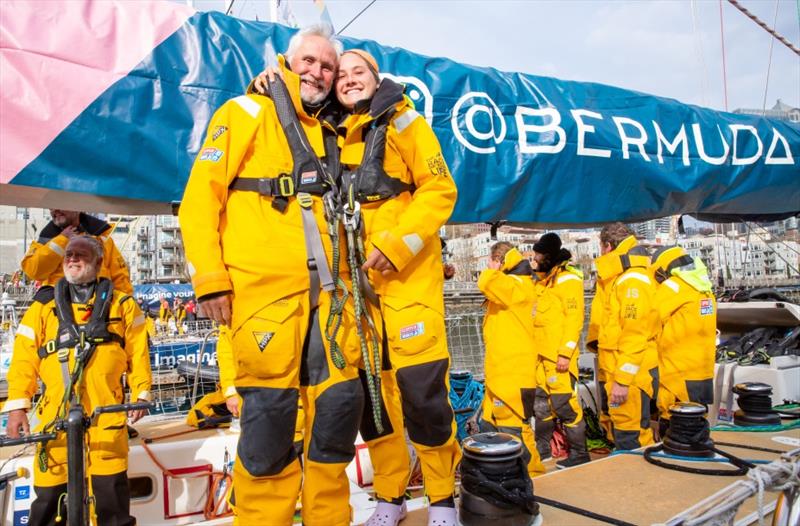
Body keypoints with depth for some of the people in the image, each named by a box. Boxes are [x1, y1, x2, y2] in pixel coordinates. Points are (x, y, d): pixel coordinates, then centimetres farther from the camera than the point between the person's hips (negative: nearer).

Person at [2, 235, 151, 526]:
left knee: (110, 488, 0)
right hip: (56, 413, 1)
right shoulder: (43, 307, 15)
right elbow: (24, 358, 9)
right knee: (50, 496, 4)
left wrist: (141, 393, 2)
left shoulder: (121, 304, 13)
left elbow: (138, 351, 9)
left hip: (106, 413, -1)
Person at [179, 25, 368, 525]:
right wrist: (209, 277, -11)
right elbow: (201, 196, -3)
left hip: (329, 290, 6)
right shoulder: (246, 113, 5)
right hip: (265, 288, -5)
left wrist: (352, 273, 21)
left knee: (341, 401, 4)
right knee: (270, 412, -4)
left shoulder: (330, 133, 22)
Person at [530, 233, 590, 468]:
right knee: (541, 404, 15)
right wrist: (533, 347, 16)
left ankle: (579, 454, 9)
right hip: (540, 354, 9)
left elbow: (574, 318, -16)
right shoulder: (543, 279, 17)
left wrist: (565, 353, -21)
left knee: (564, 404, -4)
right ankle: (542, 449, 27)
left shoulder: (568, 279, -10)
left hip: (559, 356, -9)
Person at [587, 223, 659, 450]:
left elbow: (635, 335, -22)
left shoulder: (633, 280, -17)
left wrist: (622, 380, -22)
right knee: (613, 429, 20)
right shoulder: (614, 278, 14)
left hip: (629, 374, -10)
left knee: (630, 440, -4)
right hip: (610, 371, 10)